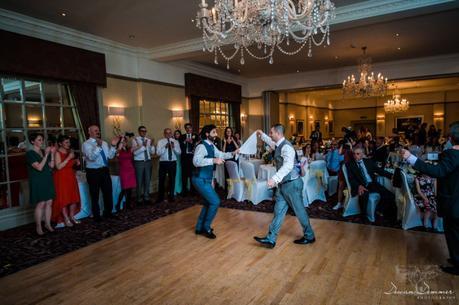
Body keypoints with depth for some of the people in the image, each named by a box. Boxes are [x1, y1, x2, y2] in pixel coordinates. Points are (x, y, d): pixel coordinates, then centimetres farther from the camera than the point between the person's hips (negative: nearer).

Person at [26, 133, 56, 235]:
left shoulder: (44, 152, 10)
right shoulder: (30, 153, -9)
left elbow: (51, 166, 4)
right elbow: (39, 167, -19)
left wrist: (52, 154, -5)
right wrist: (46, 154, -20)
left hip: (48, 180, 6)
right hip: (38, 182, -6)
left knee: (49, 203, 6)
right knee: (41, 204, -5)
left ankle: (48, 224, 17)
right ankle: (38, 227, 7)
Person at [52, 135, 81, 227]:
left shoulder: (70, 151, 8)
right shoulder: (57, 153, -11)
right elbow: (58, 166, -21)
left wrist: (76, 161, 0)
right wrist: (68, 158, -22)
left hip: (71, 177, 6)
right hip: (61, 178, -6)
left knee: (74, 197, 7)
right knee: (63, 198, 0)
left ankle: (72, 216, 21)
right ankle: (66, 219, 8)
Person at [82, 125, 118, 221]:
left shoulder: (104, 143, 10)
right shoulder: (86, 144, -9)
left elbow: (110, 156, 5)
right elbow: (92, 157, -24)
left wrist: (113, 146, -8)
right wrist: (98, 146, -35)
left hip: (105, 170, 6)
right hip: (93, 172, -5)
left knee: (108, 193, 13)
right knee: (95, 195, 7)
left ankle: (108, 212, 30)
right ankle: (96, 216, 21)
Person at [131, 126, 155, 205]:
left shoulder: (149, 140, 6)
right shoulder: (135, 140, -6)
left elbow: (152, 152, 2)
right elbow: (135, 152, -18)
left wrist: (151, 145, -14)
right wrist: (143, 146, -27)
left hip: (148, 162, 4)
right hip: (139, 162, -4)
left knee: (147, 180, 12)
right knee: (139, 181, 3)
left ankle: (146, 197, 26)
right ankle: (139, 199, 17)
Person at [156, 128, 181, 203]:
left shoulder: (175, 142, 6)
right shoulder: (160, 142, 0)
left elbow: (179, 153, -1)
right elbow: (158, 153, -9)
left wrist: (174, 147, -17)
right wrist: (165, 147, -22)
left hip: (173, 163, 2)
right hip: (163, 163, -1)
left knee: (172, 180, 10)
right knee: (161, 180, 5)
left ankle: (171, 196, 24)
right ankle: (160, 197, 19)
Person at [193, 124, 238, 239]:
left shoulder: (211, 146, 9)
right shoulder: (202, 146, -20)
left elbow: (220, 154, 22)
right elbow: (196, 161, -35)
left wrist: (232, 153, 7)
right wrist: (213, 160, -38)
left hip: (206, 179, 10)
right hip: (201, 179, -10)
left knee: (208, 203, 18)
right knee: (215, 202, -9)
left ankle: (199, 228, 31)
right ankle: (206, 228, 8)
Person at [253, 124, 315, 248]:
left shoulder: (286, 147, -21)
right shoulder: (278, 145, 8)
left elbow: (288, 166, -36)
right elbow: (271, 142, 35)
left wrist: (275, 178, -46)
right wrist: (262, 135, 31)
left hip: (292, 183, -9)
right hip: (283, 184, 9)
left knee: (299, 210, 7)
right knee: (278, 211, 9)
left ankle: (309, 236, 28)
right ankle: (270, 239, 14)